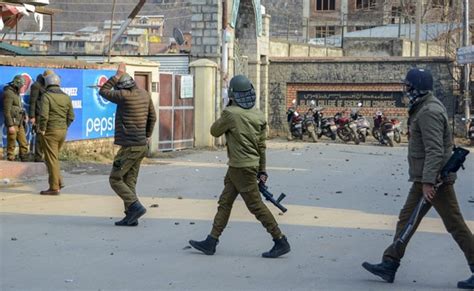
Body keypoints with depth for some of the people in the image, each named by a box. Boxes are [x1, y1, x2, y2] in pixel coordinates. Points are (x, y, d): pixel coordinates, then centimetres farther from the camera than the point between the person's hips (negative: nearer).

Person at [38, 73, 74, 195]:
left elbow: (44, 115, -20)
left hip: (50, 131, -6)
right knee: (54, 157, 21)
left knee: (51, 159, -1)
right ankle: (58, 181, 15)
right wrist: (65, 127, 14)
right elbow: (71, 116, 8)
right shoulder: (66, 97, 8)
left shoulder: (47, 96, -10)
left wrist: (42, 129, -10)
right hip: (63, 131, 6)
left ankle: (54, 187, 1)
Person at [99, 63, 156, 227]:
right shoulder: (145, 94, 7)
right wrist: (147, 136, 25)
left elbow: (103, 92, -2)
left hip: (130, 146, -8)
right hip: (142, 146, 8)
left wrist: (117, 76, 0)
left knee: (115, 179, 0)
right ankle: (131, 217, 11)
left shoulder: (125, 96, -17)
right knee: (129, 181, 12)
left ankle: (135, 207, -11)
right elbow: (152, 117, 17)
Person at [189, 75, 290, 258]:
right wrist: (262, 170, 18)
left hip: (241, 168, -9)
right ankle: (211, 242, 15)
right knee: (225, 202, 12)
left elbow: (215, 131, -2)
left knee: (256, 205, -3)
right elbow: (261, 145, 11)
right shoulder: (258, 115, 6)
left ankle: (281, 242, 1)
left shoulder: (231, 113, -17)